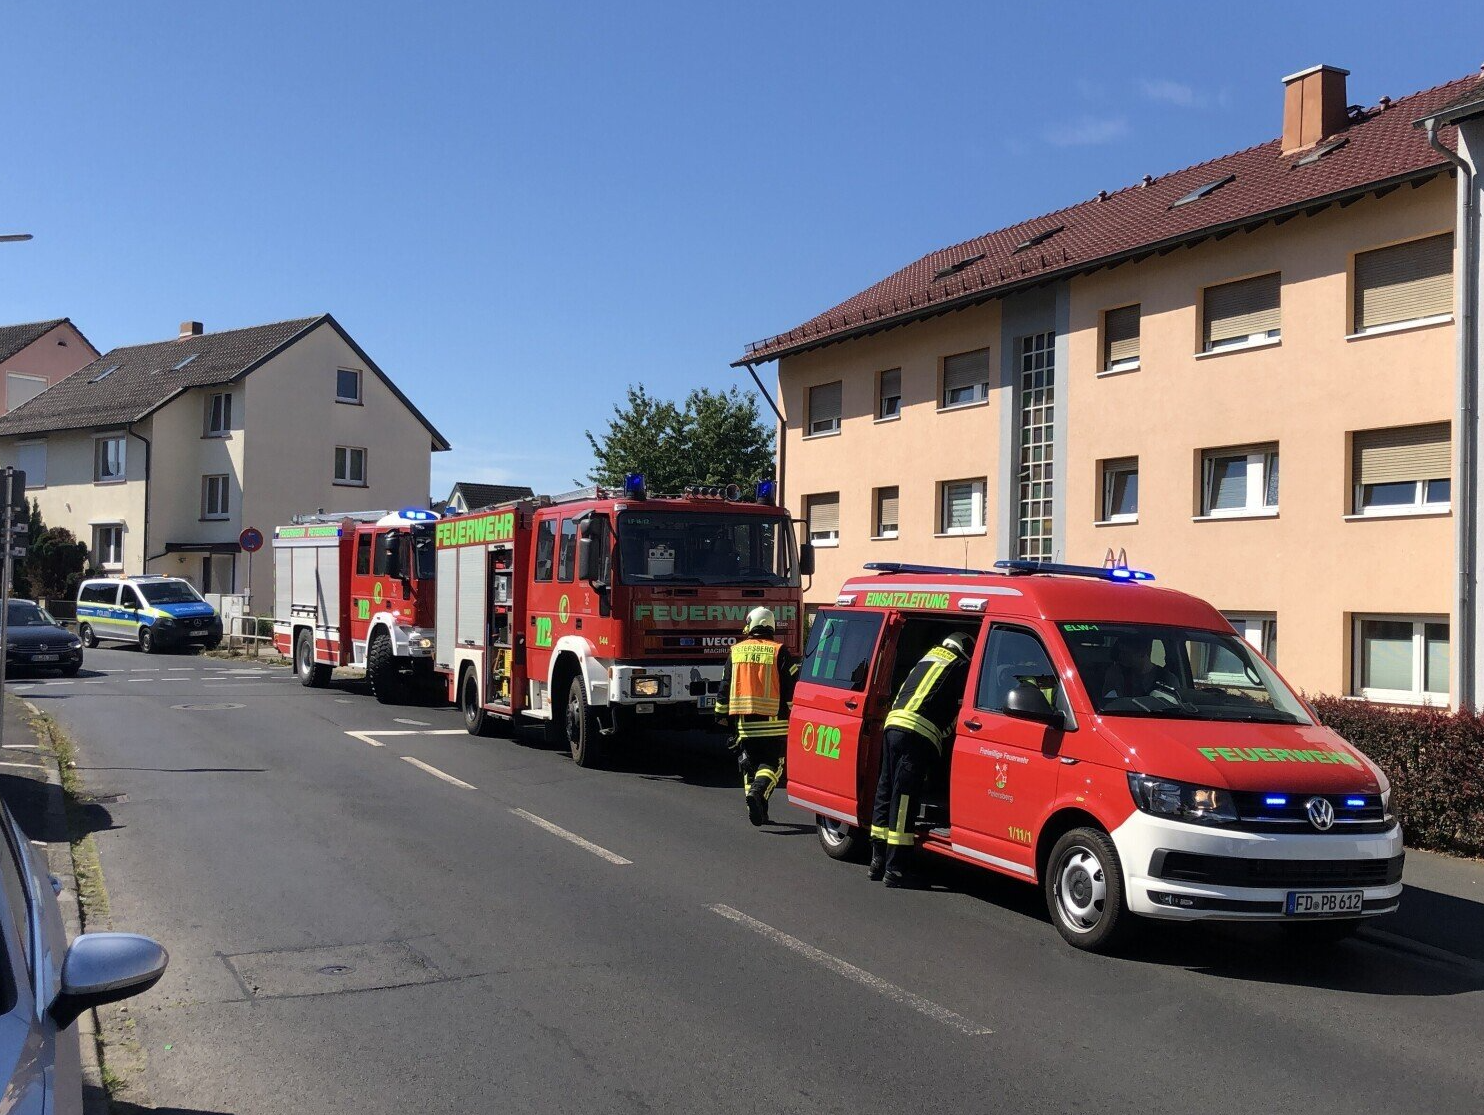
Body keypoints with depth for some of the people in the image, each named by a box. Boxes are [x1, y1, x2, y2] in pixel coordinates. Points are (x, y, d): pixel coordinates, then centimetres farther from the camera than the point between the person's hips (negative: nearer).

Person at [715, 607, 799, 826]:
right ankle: (759, 790, -22)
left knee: (749, 764, 14)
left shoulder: (736, 651, 8)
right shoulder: (779, 651, -2)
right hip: (772, 721, -3)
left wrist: (722, 713, 21)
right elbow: (792, 684, -5)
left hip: (743, 719, 3)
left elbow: (725, 685, 12)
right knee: (772, 762, 2)